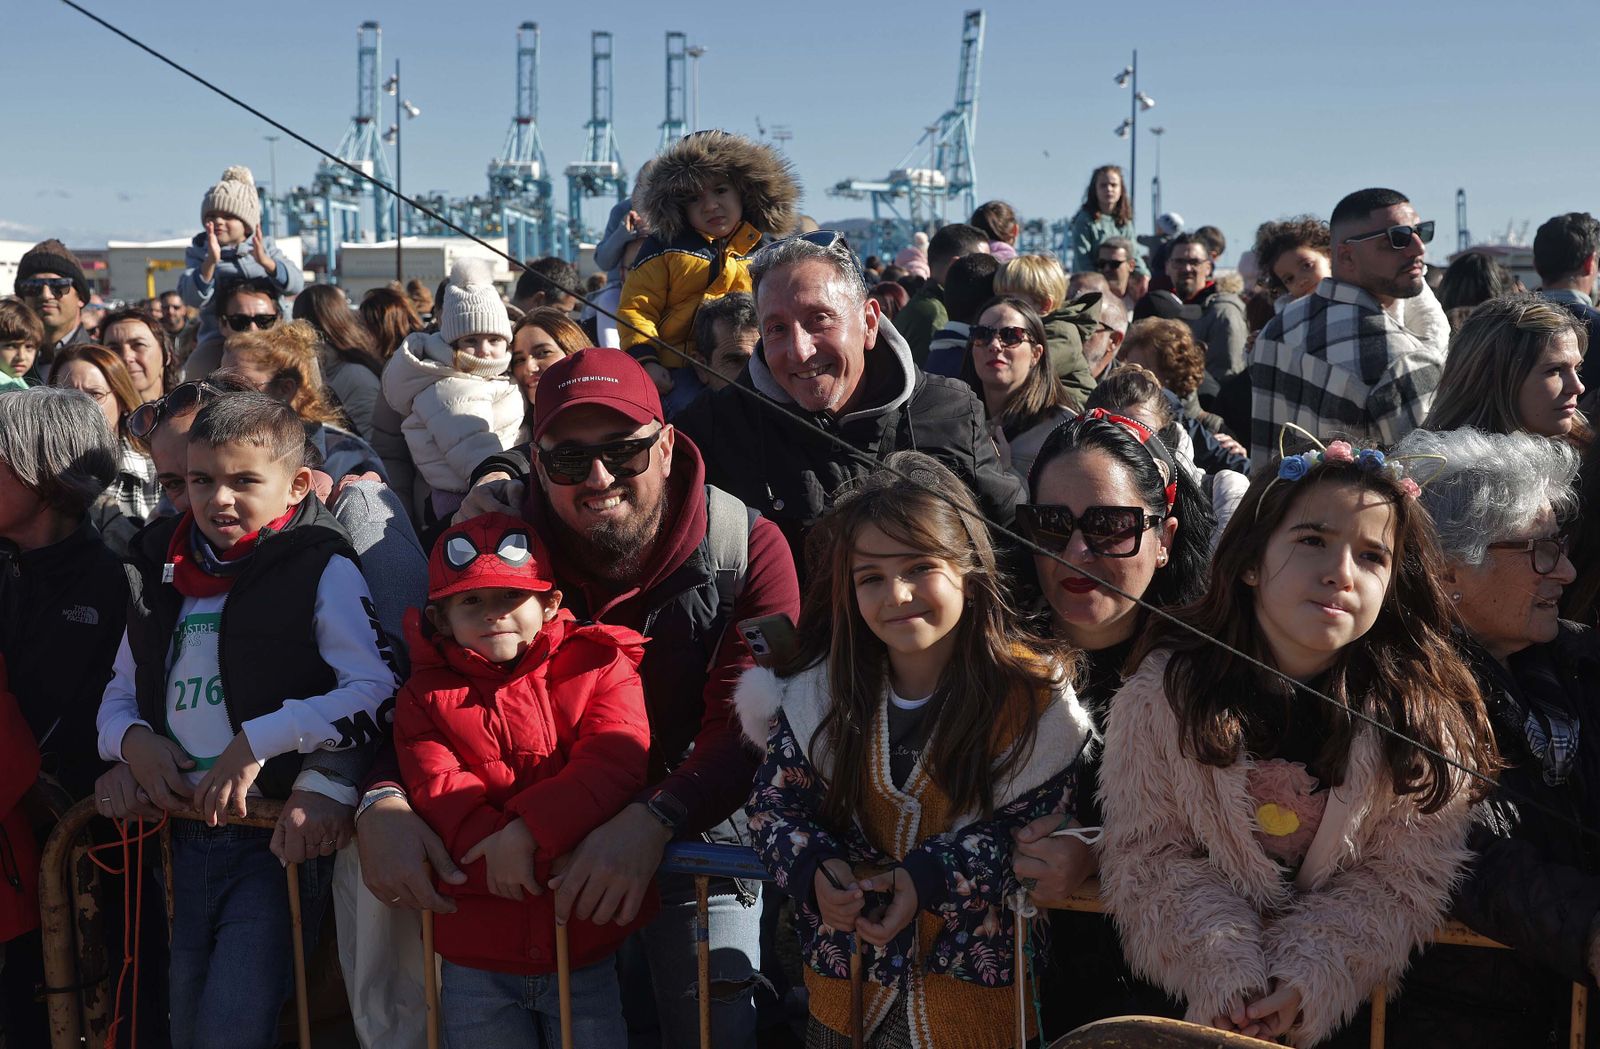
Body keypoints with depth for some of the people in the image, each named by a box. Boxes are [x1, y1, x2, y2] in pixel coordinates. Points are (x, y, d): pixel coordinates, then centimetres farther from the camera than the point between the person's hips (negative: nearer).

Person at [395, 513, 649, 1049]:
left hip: (586, 943, -1)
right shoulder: (426, 694, 5)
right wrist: (492, 846, -24)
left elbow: (617, 763, -16)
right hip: (475, 951, 1)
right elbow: (435, 784, -11)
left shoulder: (599, 668, -1)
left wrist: (528, 829, -25)